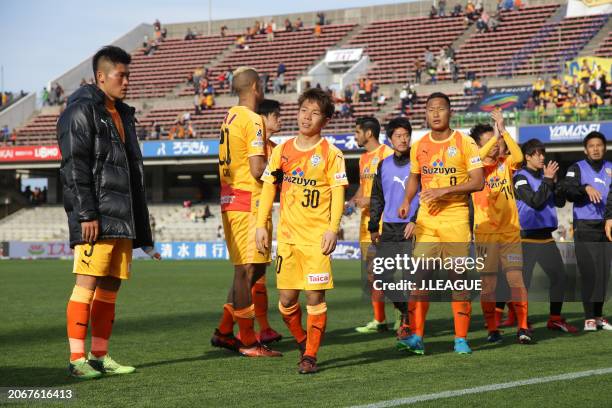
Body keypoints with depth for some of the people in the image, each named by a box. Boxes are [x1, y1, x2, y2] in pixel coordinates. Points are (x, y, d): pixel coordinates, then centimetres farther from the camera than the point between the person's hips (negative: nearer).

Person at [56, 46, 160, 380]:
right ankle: (77, 359, -7)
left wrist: (140, 226, 20)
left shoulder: (122, 114, 21)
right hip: (96, 218, -8)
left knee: (110, 286, 8)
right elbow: (74, 167, -13)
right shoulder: (81, 111, -5)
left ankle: (99, 356, 13)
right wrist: (86, 214, -19)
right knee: (88, 284, -9)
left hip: (122, 219, 9)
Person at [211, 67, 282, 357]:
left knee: (249, 269, 16)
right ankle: (248, 342, 1)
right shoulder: (252, 120, -13)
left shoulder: (229, 118, 15)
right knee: (248, 270, -4)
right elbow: (257, 170, -20)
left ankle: (224, 331, 17)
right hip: (248, 203, -9)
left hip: (230, 200, 9)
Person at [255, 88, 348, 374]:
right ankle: (302, 342, 27)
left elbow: (338, 193, -5)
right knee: (286, 299, 4)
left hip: (316, 236, -4)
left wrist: (333, 229, -15)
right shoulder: (282, 150, 10)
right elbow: (268, 188, 12)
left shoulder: (330, 153, -1)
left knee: (315, 297, -6)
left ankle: (310, 355, 4)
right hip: (287, 235, 4)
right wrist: (261, 225, 5)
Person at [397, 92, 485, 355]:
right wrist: (407, 200, 4)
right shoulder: (419, 146, 9)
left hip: (456, 219, -3)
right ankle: (417, 337, -3)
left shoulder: (464, 143, -4)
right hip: (426, 220, 3)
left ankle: (461, 338, 8)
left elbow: (478, 182, -9)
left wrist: (445, 190, -19)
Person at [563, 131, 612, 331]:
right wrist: (585, 188, -30)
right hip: (585, 227, -4)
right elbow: (568, 191, -14)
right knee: (589, 272, -8)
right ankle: (589, 318, -5)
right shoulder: (577, 168, 1)